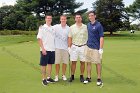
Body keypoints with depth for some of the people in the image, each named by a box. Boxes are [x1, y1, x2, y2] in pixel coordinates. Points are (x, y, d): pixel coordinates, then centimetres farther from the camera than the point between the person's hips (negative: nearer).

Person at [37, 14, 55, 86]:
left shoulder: (53, 28, 12)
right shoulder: (42, 28, -3)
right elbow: (39, 39, -8)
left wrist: (55, 47, 8)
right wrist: (43, 48, -16)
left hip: (52, 49, 5)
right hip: (45, 50, -5)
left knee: (50, 64, 10)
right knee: (43, 64, 0)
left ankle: (49, 78, 20)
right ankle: (44, 79, 8)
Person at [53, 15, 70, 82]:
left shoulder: (68, 28, 5)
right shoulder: (56, 27, 0)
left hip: (65, 48, 2)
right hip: (57, 47, -1)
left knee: (65, 62, 7)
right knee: (57, 62, 3)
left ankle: (63, 75, 21)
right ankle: (56, 75, 15)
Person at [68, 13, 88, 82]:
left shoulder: (85, 27, 3)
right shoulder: (72, 27, 5)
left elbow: (88, 37, 4)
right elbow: (70, 38, 4)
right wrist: (69, 47, -2)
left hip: (83, 47, 0)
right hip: (74, 47, 0)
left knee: (82, 62, 4)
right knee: (73, 62, 2)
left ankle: (81, 76, 15)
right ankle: (72, 76, 13)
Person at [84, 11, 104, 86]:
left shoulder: (98, 25, -9)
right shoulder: (88, 25, 10)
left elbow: (101, 37, -12)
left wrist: (101, 48, -18)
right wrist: (86, 43, 13)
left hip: (96, 47, -6)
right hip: (88, 46, 6)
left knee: (98, 63, 2)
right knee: (88, 62, 9)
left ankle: (99, 79, 12)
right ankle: (88, 78, 18)